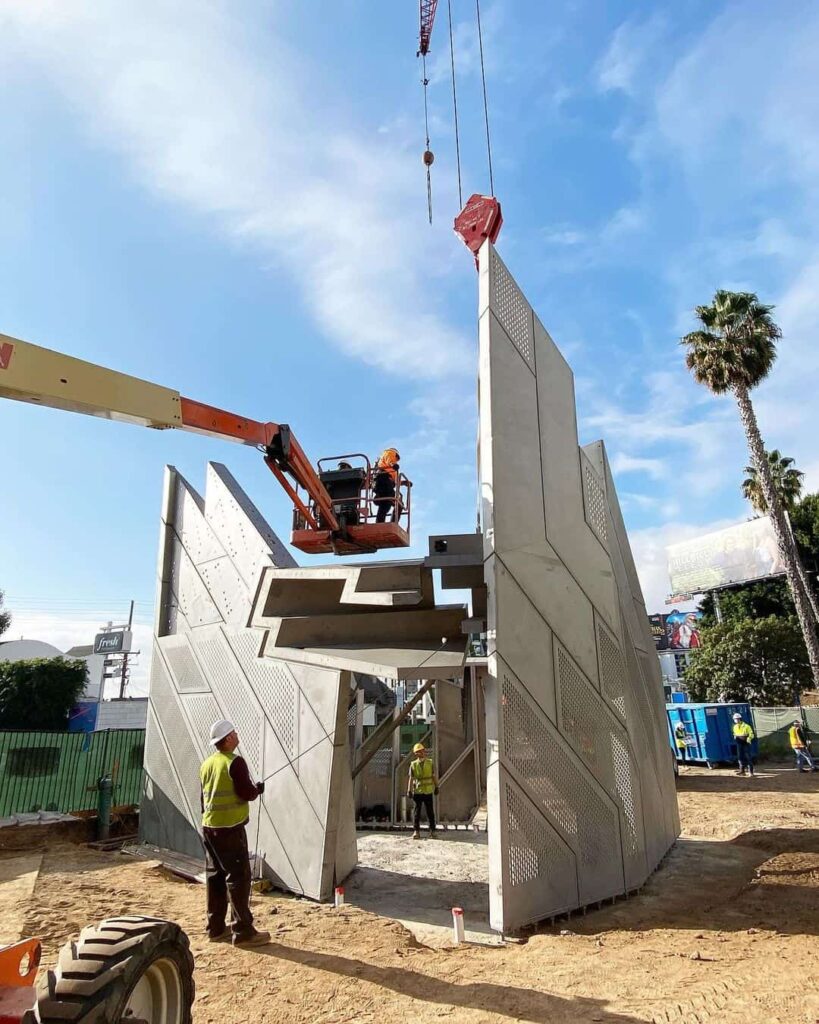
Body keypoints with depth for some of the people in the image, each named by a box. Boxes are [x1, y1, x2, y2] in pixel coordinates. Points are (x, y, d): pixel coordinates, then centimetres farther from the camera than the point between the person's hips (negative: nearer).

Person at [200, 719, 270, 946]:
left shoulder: (207, 764, 10)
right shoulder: (235, 762, -16)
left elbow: (204, 798, 17)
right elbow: (247, 794, -19)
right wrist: (259, 788, 1)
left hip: (208, 827, 8)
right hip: (230, 828, -8)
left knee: (215, 876, 15)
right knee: (238, 877, -3)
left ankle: (215, 928, 22)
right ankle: (243, 931, 1)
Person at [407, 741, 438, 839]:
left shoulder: (413, 764, -7)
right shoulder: (430, 762, -8)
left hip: (417, 791, 0)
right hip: (428, 791, 0)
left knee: (417, 811, 8)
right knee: (430, 812, 8)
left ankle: (416, 831, 9)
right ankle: (432, 831, 13)